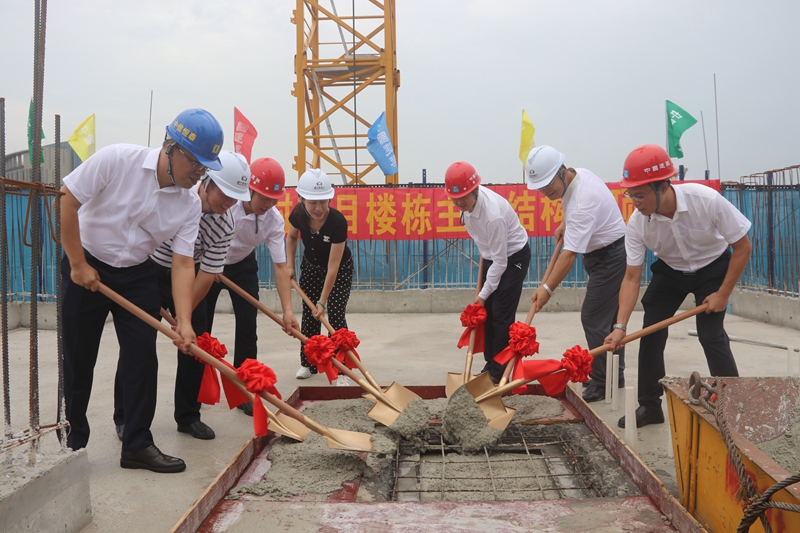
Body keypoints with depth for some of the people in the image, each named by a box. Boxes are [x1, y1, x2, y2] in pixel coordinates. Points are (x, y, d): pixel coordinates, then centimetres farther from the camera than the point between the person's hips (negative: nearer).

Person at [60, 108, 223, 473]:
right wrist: (78, 264, -15)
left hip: (137, 275, 4)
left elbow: (183, 265, -12)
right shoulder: (117, 160, -21)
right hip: (86, 268, -3)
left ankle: (137, 445, 11)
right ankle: (72, 443, 21)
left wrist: (183, 321, -22)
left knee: (143, 357, -1)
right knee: (78, 361, 3)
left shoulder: (190, 204, -10)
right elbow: (67, 200, -17)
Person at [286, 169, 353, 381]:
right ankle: (308, 363, 23)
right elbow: (291, 236, 2)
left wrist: (322, 301, -32)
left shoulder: (338, 222, -38)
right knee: (309, 315, 8)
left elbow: (332, 267, -34)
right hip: (310, 267, 4)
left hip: (340, 270, -4)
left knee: (335, 315, -12)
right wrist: (290, 266, -5)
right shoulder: (298, 214, -24)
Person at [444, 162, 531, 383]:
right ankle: (490, 364, 20)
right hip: (492, 255, 8)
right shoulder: (468, 201, -15)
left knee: (502, 314, -8)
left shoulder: (493, 214, -37)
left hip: (513, 257, -8)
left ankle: (499, 371, 3)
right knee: (486, 311, 8)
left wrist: (483, 294, -20)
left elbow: (500, 261, -28)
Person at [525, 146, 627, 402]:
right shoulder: (578, 174, -2)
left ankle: (602, 383, 2)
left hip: (611, 257, -10)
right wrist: (565, 223, 9)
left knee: (594, 319, -9)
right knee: (609, 318, 16)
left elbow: (570, 254, -33)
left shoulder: (582, 202, -31)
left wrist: (547, 288, -33)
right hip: (608, 253, 10)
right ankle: (616, 378, 26)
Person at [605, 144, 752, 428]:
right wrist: (620, 325, -30)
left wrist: (723, 294, -19)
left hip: (712, 267, -3)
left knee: (711, 335, -15)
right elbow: (632, 277, -21)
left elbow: (742, 246, -21)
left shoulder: (707, 200, -34)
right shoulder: (637, 224, -26)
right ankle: (650, 406, 12)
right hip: (669, 270, 3)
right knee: (650, 332, -3)